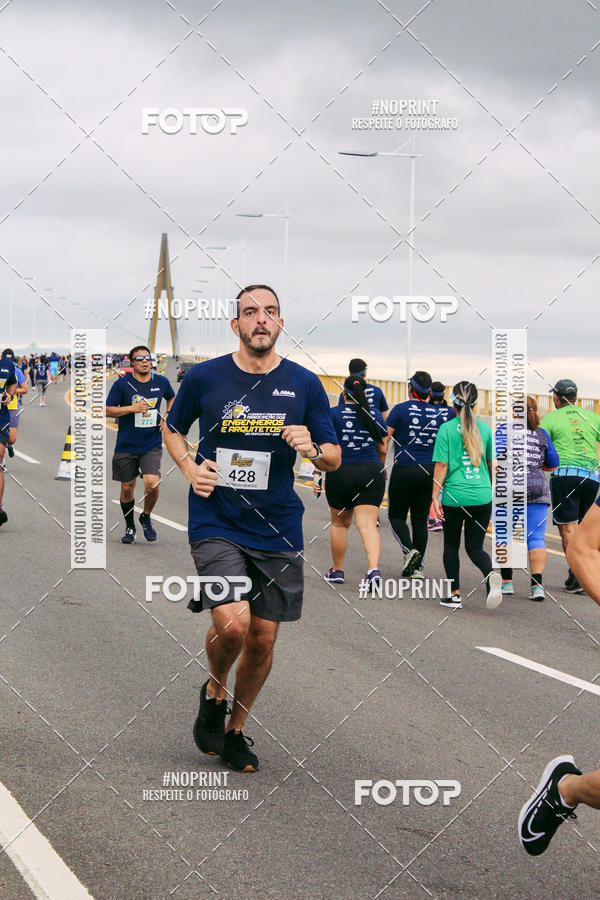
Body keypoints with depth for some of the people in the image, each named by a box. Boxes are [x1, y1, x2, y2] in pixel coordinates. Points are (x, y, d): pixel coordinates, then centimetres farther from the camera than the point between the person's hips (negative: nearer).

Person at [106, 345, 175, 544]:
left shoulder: (162, 382, 2)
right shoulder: (122, 384, -7)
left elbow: (172, 398, 24)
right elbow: (107, 410, -6)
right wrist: (132, 408, -18)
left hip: (152, 444, 1)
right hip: (126, 445, -1)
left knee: (152, 482, -18)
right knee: (127, 487, 7)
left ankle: (146, 517, 10)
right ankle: (129, 527, 29)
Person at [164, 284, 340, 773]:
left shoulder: (304, 384, 1)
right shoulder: (204, 378, -2)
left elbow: (334, 458, 7)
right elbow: (172, 430, 15)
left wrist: (312, 449, -16)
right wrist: (190, 467, -4)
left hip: (277, 530, 2)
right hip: (216, 525, -2)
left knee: (263, 639, 7)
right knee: (232, 623, -20)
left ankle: (236, 730, 30)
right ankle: (214, 693, 13)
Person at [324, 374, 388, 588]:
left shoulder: (334, 414, -3)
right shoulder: (376, 415, 6)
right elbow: (383, 450, 11)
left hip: (340, 474, -2)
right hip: (372, 473, 2)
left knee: (340, 524, 14)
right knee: (368, 524, -4)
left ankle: (337, 570, 25)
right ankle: (374, 569, -23)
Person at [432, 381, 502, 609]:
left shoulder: (447, 429, -6)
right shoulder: (485, 429, 4)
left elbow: (441, 466, -8)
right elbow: (492, 464, 12)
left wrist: (435, 497, -3)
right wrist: (493, 491, 26)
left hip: (454, 496, -3)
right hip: (482, 496, 3)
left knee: (451, 545, 15)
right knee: (475, 546, 9)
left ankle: (454, 595, 16)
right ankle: (491, 575, -21)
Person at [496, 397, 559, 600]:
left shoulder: (505, 429, -2)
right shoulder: (542, 434, 8)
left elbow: (495, 456, -14)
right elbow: (553, 464, 14)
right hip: (538, 489, 2)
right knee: (536, 538, 0)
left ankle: (506, 581, 14)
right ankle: (537, 585, -12)